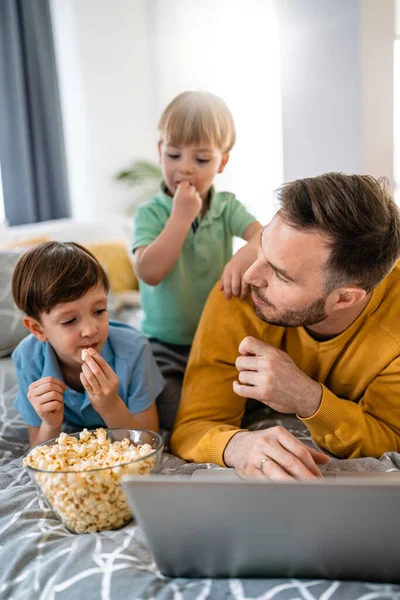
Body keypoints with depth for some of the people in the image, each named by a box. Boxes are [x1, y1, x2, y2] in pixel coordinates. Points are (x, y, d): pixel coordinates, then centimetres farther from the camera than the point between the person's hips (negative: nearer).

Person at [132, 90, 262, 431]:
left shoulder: (227, 207, 0)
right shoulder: (150, 213, -7)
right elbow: (149, 272, -22)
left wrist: (247, 255, -42)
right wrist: (181, 216, -23)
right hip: (165, 346, -2)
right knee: (172, 414, -24)